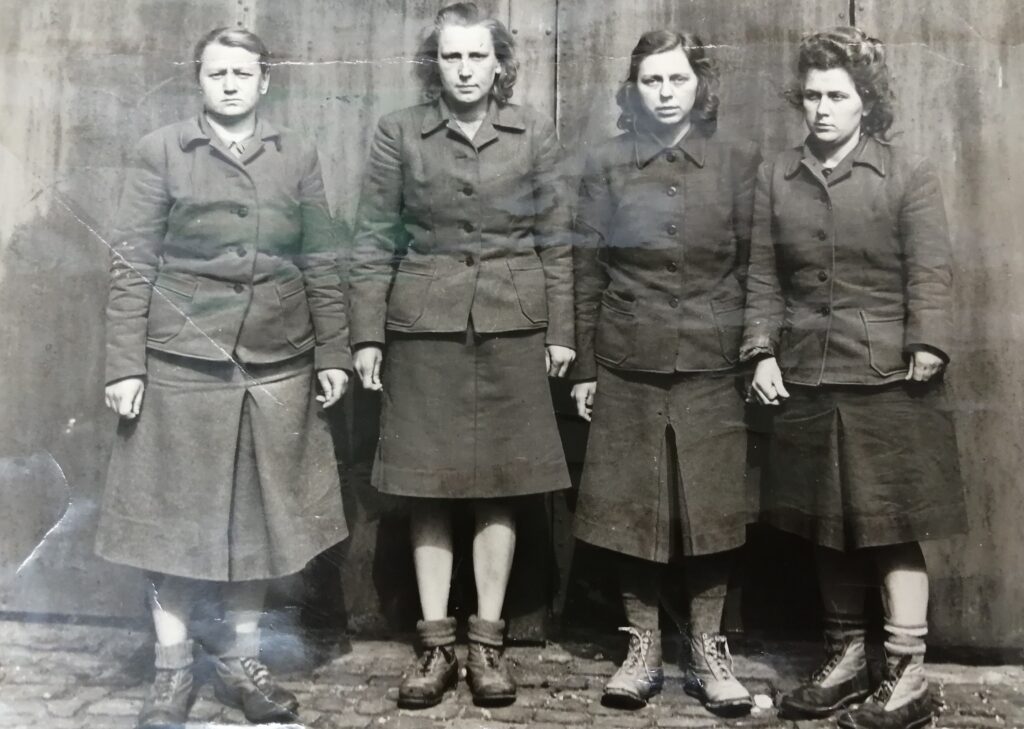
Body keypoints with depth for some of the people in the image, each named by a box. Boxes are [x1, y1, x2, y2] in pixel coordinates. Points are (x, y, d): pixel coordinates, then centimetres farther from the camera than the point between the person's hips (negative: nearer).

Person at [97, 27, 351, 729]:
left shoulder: (298, 155, 8)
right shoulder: (161, 151, 2)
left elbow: (322, 264, 8)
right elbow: (132, 265, -1)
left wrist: (333, 353, 3)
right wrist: (125, 365, -7)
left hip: (277, 367, 2)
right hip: (181, 364, -2)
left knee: (260, 518, 10)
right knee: (176, 518, 6)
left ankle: (241, 661, 26)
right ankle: (174, 671, 21)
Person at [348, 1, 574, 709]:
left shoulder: (534, 131, 5)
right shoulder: (399, 131, 2)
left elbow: (555, 239, 6)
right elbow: (374, 240, 1)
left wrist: (561, 330, 2)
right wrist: (367, 335, -4)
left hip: (512, 325, 1)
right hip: (423, 325, 0)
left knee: (499, 486, 5)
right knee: (429, 488, 4)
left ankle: (488, 643, 18)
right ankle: (436, 647, 16)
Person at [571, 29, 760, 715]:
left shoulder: (739, 160, 5)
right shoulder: (606, 163, 5)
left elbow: (754, 265, 4)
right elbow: (587, 271, 4)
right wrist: (584, 367, 1)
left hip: (713, 365, 0)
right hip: (628, 364, 0)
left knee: (712, 509, 4)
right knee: (633, 509, 5)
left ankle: (709, 653, 20)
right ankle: (642, 650, 20)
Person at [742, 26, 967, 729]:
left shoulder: (910, 174, 0)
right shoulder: (775, 177, 9)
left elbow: (931, 275, -5)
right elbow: (763, 275, 7)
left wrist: (926, 351, -14)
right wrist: (763, 352, -2)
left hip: (889, 381, -4)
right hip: (806, 381, 4)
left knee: (894, 529, 0)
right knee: (827, 529, 13)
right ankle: (845, 658, 29)